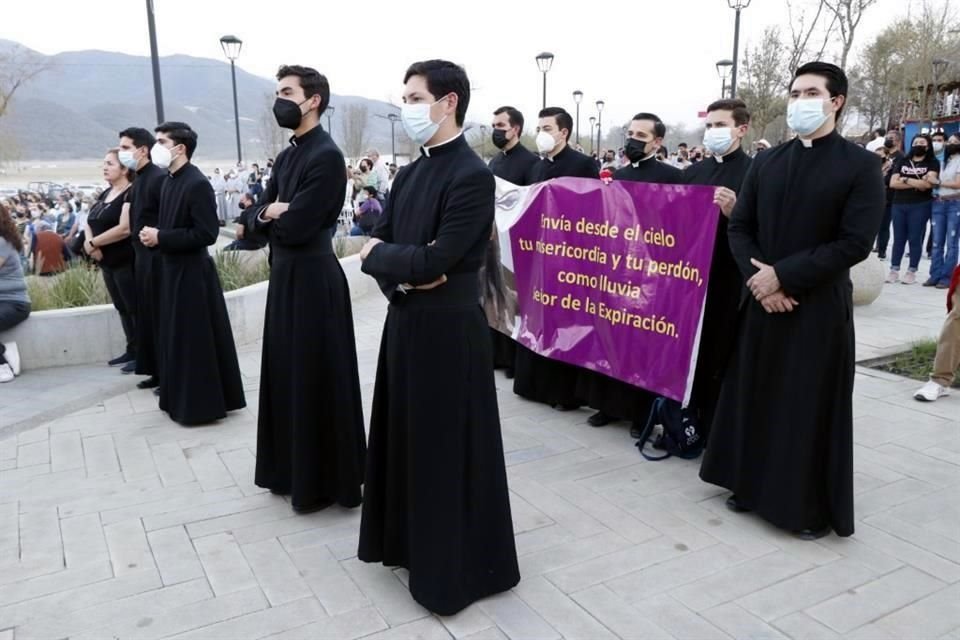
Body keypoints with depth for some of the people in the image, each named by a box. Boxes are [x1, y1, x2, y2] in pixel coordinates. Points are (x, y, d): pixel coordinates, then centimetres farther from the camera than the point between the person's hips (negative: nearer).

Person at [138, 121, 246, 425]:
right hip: (172, 270, 9)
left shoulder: (197, 184, -17)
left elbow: (206, 234, -22)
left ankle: (202, 404, 10)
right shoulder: (169, 182, 11)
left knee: (196, 340, -1)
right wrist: (153, 234, -1)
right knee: (176, 338, 16)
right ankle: (180, 399, 28)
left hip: (192, 273, -9)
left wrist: (160, 238, -17)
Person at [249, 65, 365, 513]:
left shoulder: (327, 156, -15)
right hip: (284, 275, 9)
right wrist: (269, 213, -11)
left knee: (316, 378, 0)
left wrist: (271, 216, -1)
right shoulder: (286, 156, 14)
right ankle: (292, 469, 31)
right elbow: (256, 219, 11)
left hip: (314, 278, -9)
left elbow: (296, 227, -21)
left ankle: (322, 481, 15)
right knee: (288, 373, 16)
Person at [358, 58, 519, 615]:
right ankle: (411, 540, 38)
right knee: (409, 439, 18)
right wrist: (399, 276, -12)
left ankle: (455, 565, 24)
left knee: (449, 449, 5)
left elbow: (432, 262, -21)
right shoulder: (411, 173, 11)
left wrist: (381, 255, -4)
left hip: (448, 331, -8)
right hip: (405, 322, 8)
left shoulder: (472, 176, -16)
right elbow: (377, 247, 8)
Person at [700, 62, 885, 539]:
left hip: (820, 307, -4)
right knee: (756, 397, 11)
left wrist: (782, 275, -16)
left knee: (812, 407, 4)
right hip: (762, 301, 4)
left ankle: (814, 507, 20)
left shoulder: (860, 165, -6)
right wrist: (758, 277, -11)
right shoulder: (766, 162, 7)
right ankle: (753, 485, 28)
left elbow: (855, 243, -13)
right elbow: (739, 227, 6)